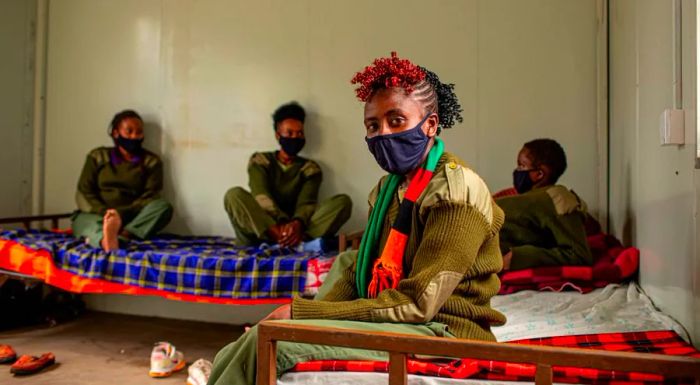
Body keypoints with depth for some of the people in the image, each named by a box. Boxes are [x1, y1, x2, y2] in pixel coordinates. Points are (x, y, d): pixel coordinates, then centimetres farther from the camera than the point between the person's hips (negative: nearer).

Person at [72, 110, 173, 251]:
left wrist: (122, 214, -21)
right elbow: (83, 193, 4)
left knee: (163, 206, -28)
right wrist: (104, 212, -17)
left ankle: (123, 234, -51)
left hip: (132, 220, 0)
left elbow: (150, 196, -2)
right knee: (85, 220, -34)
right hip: (97, 215, 0)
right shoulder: (98, 156, 13)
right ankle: (106, 238, -69)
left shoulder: (151, 161, 11)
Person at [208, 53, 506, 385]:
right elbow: (357, 276, 7)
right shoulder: (388, 187, 11)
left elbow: (417, 303, -20)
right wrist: (308, 316, -12)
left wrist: (302, 312, -20)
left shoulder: (455, 190, -15)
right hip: (388, 322, 7)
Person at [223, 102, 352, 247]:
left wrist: (297, 223, -30)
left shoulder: (310, 168, 13)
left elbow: (306, 202, -6)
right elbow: (261, 197, -8)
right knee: (234, 195, -27)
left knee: (343, 201, -20)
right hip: (266, 227, -1)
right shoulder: (260, 161, 11)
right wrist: (282, 223, -27)